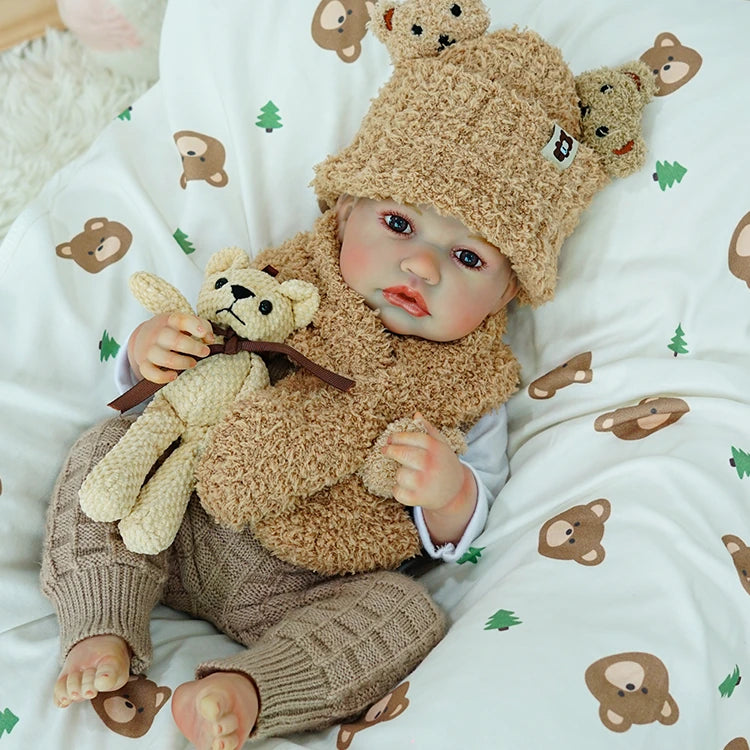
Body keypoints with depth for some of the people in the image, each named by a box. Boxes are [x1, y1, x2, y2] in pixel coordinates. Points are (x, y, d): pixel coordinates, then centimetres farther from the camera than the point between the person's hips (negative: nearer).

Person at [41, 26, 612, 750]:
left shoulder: (466, 390, -5)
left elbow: (459, 536, -3)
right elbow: (189, 382, 8)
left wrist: (451, 493, -27)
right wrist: (152, 346, -16)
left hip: (297, 590, -2)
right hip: (177, 531, 2)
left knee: (408, 611, -25)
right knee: (107, 446, -13)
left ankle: (246, 688, -33)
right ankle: (103, 634, -18)